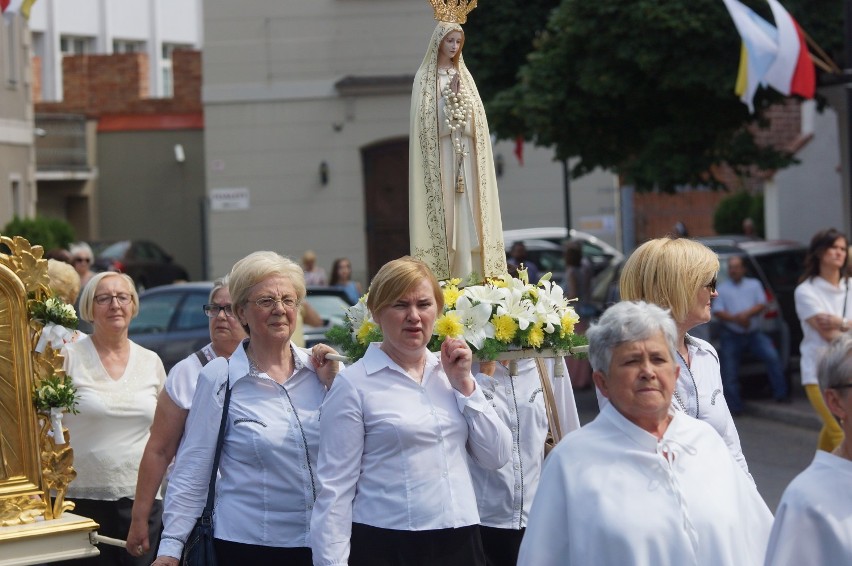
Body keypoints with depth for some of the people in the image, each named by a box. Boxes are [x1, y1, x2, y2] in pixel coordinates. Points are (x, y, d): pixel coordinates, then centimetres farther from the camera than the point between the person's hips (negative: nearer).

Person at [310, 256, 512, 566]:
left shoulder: (448, 371, 8)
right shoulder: (354, 385, -7)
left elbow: (497, 456, 5)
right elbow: (335, 487, -9)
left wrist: (464, 384, -2)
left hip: (461, 541, 5)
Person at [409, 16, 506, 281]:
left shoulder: (465, 76, 16)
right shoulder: (425, 76, 3)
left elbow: (475, 116, 11)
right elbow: (425, 118, -7)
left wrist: (458, 98, -6)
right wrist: (449, 96, -15)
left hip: (465, 155, 4)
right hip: (439, 155, -4)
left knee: (466, 214, -1)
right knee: (442, 211, -9)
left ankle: (468, 276, -2)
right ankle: (441, 276, -10)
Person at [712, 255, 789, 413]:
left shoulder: (754, 284, 11)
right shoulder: (722, 289, 8)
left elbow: (762, 304, -1)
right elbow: (717, 311, -4)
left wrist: (746, 314, -19)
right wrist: (736, 319, -20)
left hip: (754, 334, 0)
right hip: (732, 336, 0)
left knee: (772, 357, -18)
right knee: (729, 373, -3)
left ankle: (781, 394, -10)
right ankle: (733, 406, 6)